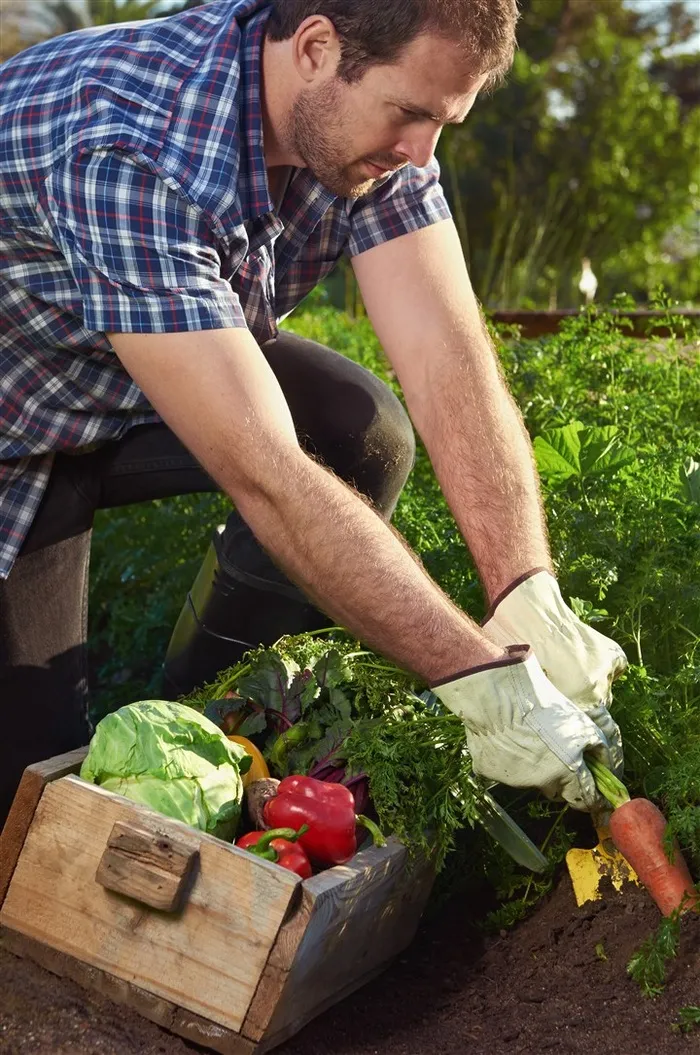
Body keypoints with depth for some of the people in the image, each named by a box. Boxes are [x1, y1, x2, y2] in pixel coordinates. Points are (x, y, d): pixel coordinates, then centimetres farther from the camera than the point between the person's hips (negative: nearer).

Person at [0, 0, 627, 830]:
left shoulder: (363, 114, -18)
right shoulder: (126, 156, -40)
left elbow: (446, 354, -26)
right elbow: (262, 472, -43)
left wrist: (530, 602, -38)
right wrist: (484, 680, -43)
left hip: (166, 379, 6)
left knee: (363, 434, -20)